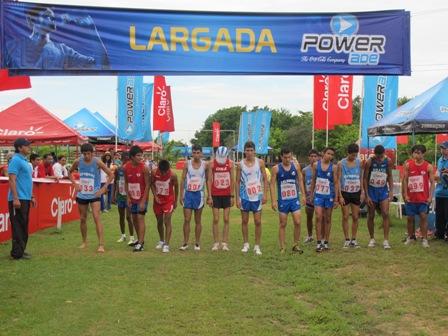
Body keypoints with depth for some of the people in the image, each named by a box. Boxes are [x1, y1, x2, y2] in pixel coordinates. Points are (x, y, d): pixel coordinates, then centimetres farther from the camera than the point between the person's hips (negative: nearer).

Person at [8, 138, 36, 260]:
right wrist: (15, 198, -23)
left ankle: (21, 250, 21)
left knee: (24, 227, 13)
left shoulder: (25, 161, 16)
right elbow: (12, 180, -18)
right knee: (18, 227, -5)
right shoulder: (16, 160, -12)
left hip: (25, 199, 9)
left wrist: (31, 196, 22)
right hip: (18, 199, -9)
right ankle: (17, 253, -1)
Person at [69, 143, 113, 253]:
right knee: (82, 219, 13)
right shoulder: (78, 162, -3)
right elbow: (70, 173, 15)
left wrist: (104, 188, -14)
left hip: (94, 195, -4)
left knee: (97, 217, -16)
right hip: (81, 195, 4)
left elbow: (111, 175, -8)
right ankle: (84, 242, 30)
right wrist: (75, 184, 0)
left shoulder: (97, 162, -12)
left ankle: (101, 244, -16)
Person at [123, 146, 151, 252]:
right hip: (132, 198, 5)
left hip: (142, 198, -5)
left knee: (140, 218, -9)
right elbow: (126, 183, 7)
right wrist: (128, 197, 2)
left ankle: (140, 243, -6)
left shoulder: (144, 168, -16)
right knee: (134, 219, 13)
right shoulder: (126, 167, -3)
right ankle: (140, 239, 29)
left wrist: (143, 200, -17)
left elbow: (147, 185, -14)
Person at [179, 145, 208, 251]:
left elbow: (207, 180, 4)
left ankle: (197, 243, 15)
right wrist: (181, 195, -2)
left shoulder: (205, 165, 0)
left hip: (199, 194, 0)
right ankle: (185, 243, 6)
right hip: (188, 193, 0)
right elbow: (183, 179, 3)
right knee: (187, 220, -1)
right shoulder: (187, 164, 0)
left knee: (198, 221, 7)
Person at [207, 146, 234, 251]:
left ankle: (225, 243, 8)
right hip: (215, 195, -1)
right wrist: (209, 196, -6)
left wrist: (232, 196, 1)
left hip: (227, 195, 1)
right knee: (216, 219, 1)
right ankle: (216, 243, 6)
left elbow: (232, 180, 4)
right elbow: (209, 180, -2)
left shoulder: (230, 163, -1)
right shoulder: (212, 163, -4)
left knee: (226, 219, 2)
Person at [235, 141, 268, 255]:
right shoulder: (240, 164, -2)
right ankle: (246, 244, 21)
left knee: (258, 221, 1)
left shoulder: (260, 162, -2)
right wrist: (237, 198, -4)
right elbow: (237, 182, 1)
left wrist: (264, 194, -6)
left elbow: (265, 179, 2)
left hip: (257, 196, 0)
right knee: (244, 221, 8)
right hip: (244, 196, 1)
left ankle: (257, 246, 10)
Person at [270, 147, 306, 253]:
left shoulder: (296, 165, 1)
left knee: (297, 222, -3)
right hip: (282, 200, -1)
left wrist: (303, 195, 3)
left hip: (295, 199, 2)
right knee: (282, 224, 5)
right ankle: (282, 247, 12)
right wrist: (273, 200, -10)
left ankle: (296, 245, 12)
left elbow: (300, 180, 9)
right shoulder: (276, 168, -5)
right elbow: (272, 184, -4)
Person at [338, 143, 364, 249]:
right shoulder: (341, 164, -6)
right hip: (345, 193, -3)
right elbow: (338, 180, -6)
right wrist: (340, 196, -11)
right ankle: (347, 240, 10)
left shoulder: (359, 163, 3)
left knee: (355, 217, 6)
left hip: (356, 193, 3)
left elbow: (361, 178, 10)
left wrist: (362, 192, 3)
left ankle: (354, 239, 16)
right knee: (345, 217, 2)